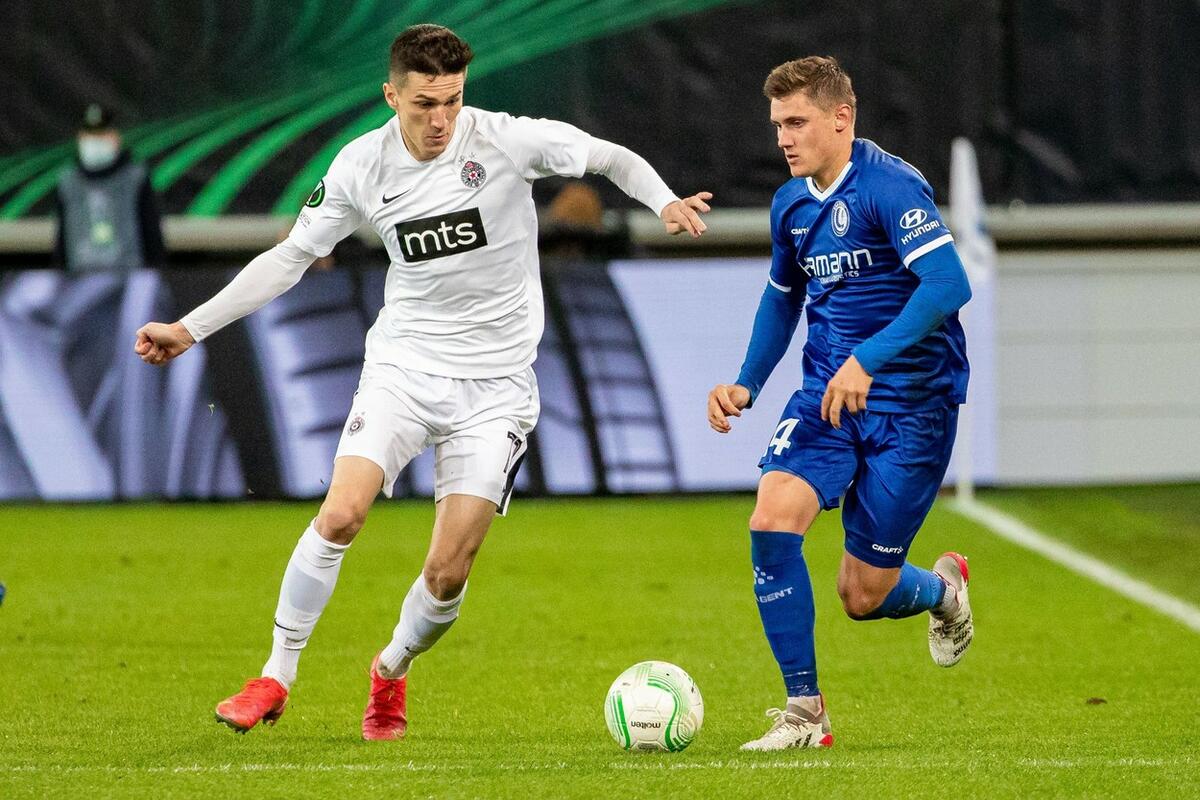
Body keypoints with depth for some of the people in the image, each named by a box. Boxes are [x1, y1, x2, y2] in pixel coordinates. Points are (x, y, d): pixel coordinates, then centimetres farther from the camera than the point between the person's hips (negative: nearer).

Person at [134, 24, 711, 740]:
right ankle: (277, 677, -5)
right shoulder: (361, 167, -3)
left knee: (448, 574, -6)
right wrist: (190, 329, 5)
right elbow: (291, 257, 7)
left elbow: (612, 157, -4)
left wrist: (665, 202, -26)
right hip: (403, 364, 1)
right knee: (340, 514, -21)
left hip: (495, 384, -1)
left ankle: (393, 669, 25)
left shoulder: (506, 140, -11)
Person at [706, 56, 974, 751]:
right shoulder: (791, 204, 8)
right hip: (827, 395, 6)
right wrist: (746, 385, 13)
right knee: (772, 523, -20)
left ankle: (942, 589, 35)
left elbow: (949, 284, -29)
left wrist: (868, 359, -36)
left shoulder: (890, 187, -17)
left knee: (863, 597, -3)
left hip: (912, 402, -6)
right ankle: (805, 713, -9)